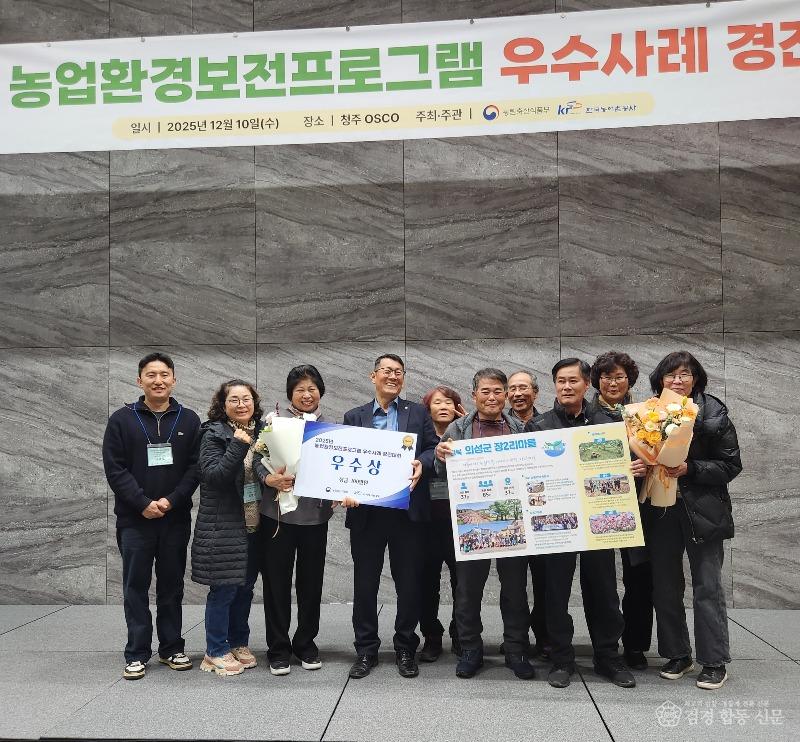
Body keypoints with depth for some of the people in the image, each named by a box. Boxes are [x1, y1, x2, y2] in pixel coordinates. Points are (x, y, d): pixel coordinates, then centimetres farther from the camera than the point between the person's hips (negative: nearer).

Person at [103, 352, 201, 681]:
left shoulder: (189, 420, 3)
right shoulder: (122, 420, 0)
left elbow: (195, 467, -1)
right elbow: (114, 468, -5)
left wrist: (171, 501, -13)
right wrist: (144, 503, -14)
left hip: (176, 519, 1)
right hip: (134, 519, -1)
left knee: (172, 585, 10)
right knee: (136, 586, 5)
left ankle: (171, 648, 22)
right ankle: (137, 654, 15)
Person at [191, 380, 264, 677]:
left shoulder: (261, 431, 7)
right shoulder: (214, 434, -9)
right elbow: (212, 475, -18)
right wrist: (238, 446, -26)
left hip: (253, 523, 6)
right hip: (222, 525, -6)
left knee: (245, 586, 14)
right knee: (223, 588, 0)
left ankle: (238, 643, 28)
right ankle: (216, 652, 13)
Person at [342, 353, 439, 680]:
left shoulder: (418, 413, 10)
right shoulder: (354, 417, 10)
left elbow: (434, 447, 5)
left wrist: (422, 463, -15)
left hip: (407, 509, 0)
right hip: (366, 511, 1)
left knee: (409, 583, 6)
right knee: (364, 584, 7)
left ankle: (405, 649, 22)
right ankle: (366, 650, 21)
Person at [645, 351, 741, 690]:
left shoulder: (713, 414, -5)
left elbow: (731, 465, -6)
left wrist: (690, 470, -17)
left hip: (702, 511, -3)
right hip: (661, 511, 4)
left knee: (707, 588, 3)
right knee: (665, 587, 11)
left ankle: (715, 663, 15)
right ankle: (677, 655, 26)